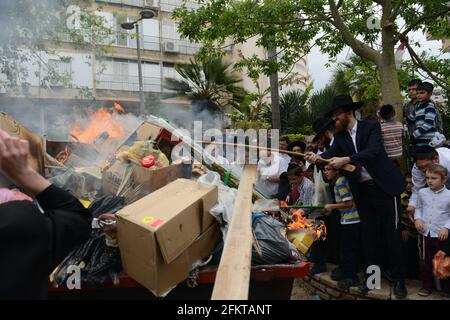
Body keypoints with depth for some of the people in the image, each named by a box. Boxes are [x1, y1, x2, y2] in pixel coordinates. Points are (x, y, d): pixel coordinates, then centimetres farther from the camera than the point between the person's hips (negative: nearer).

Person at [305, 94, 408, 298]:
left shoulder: (371, 127, -9)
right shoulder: (340, 136, 5)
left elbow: (374, 151, -25)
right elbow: (331, 154, -8)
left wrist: (346, 160, -35)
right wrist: (317, 158, -30)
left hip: (384, 186, -4)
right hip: (362, 191, 5)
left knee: (392, 233, 1)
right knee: (367, 234, 9)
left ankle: (398, 279, 14)